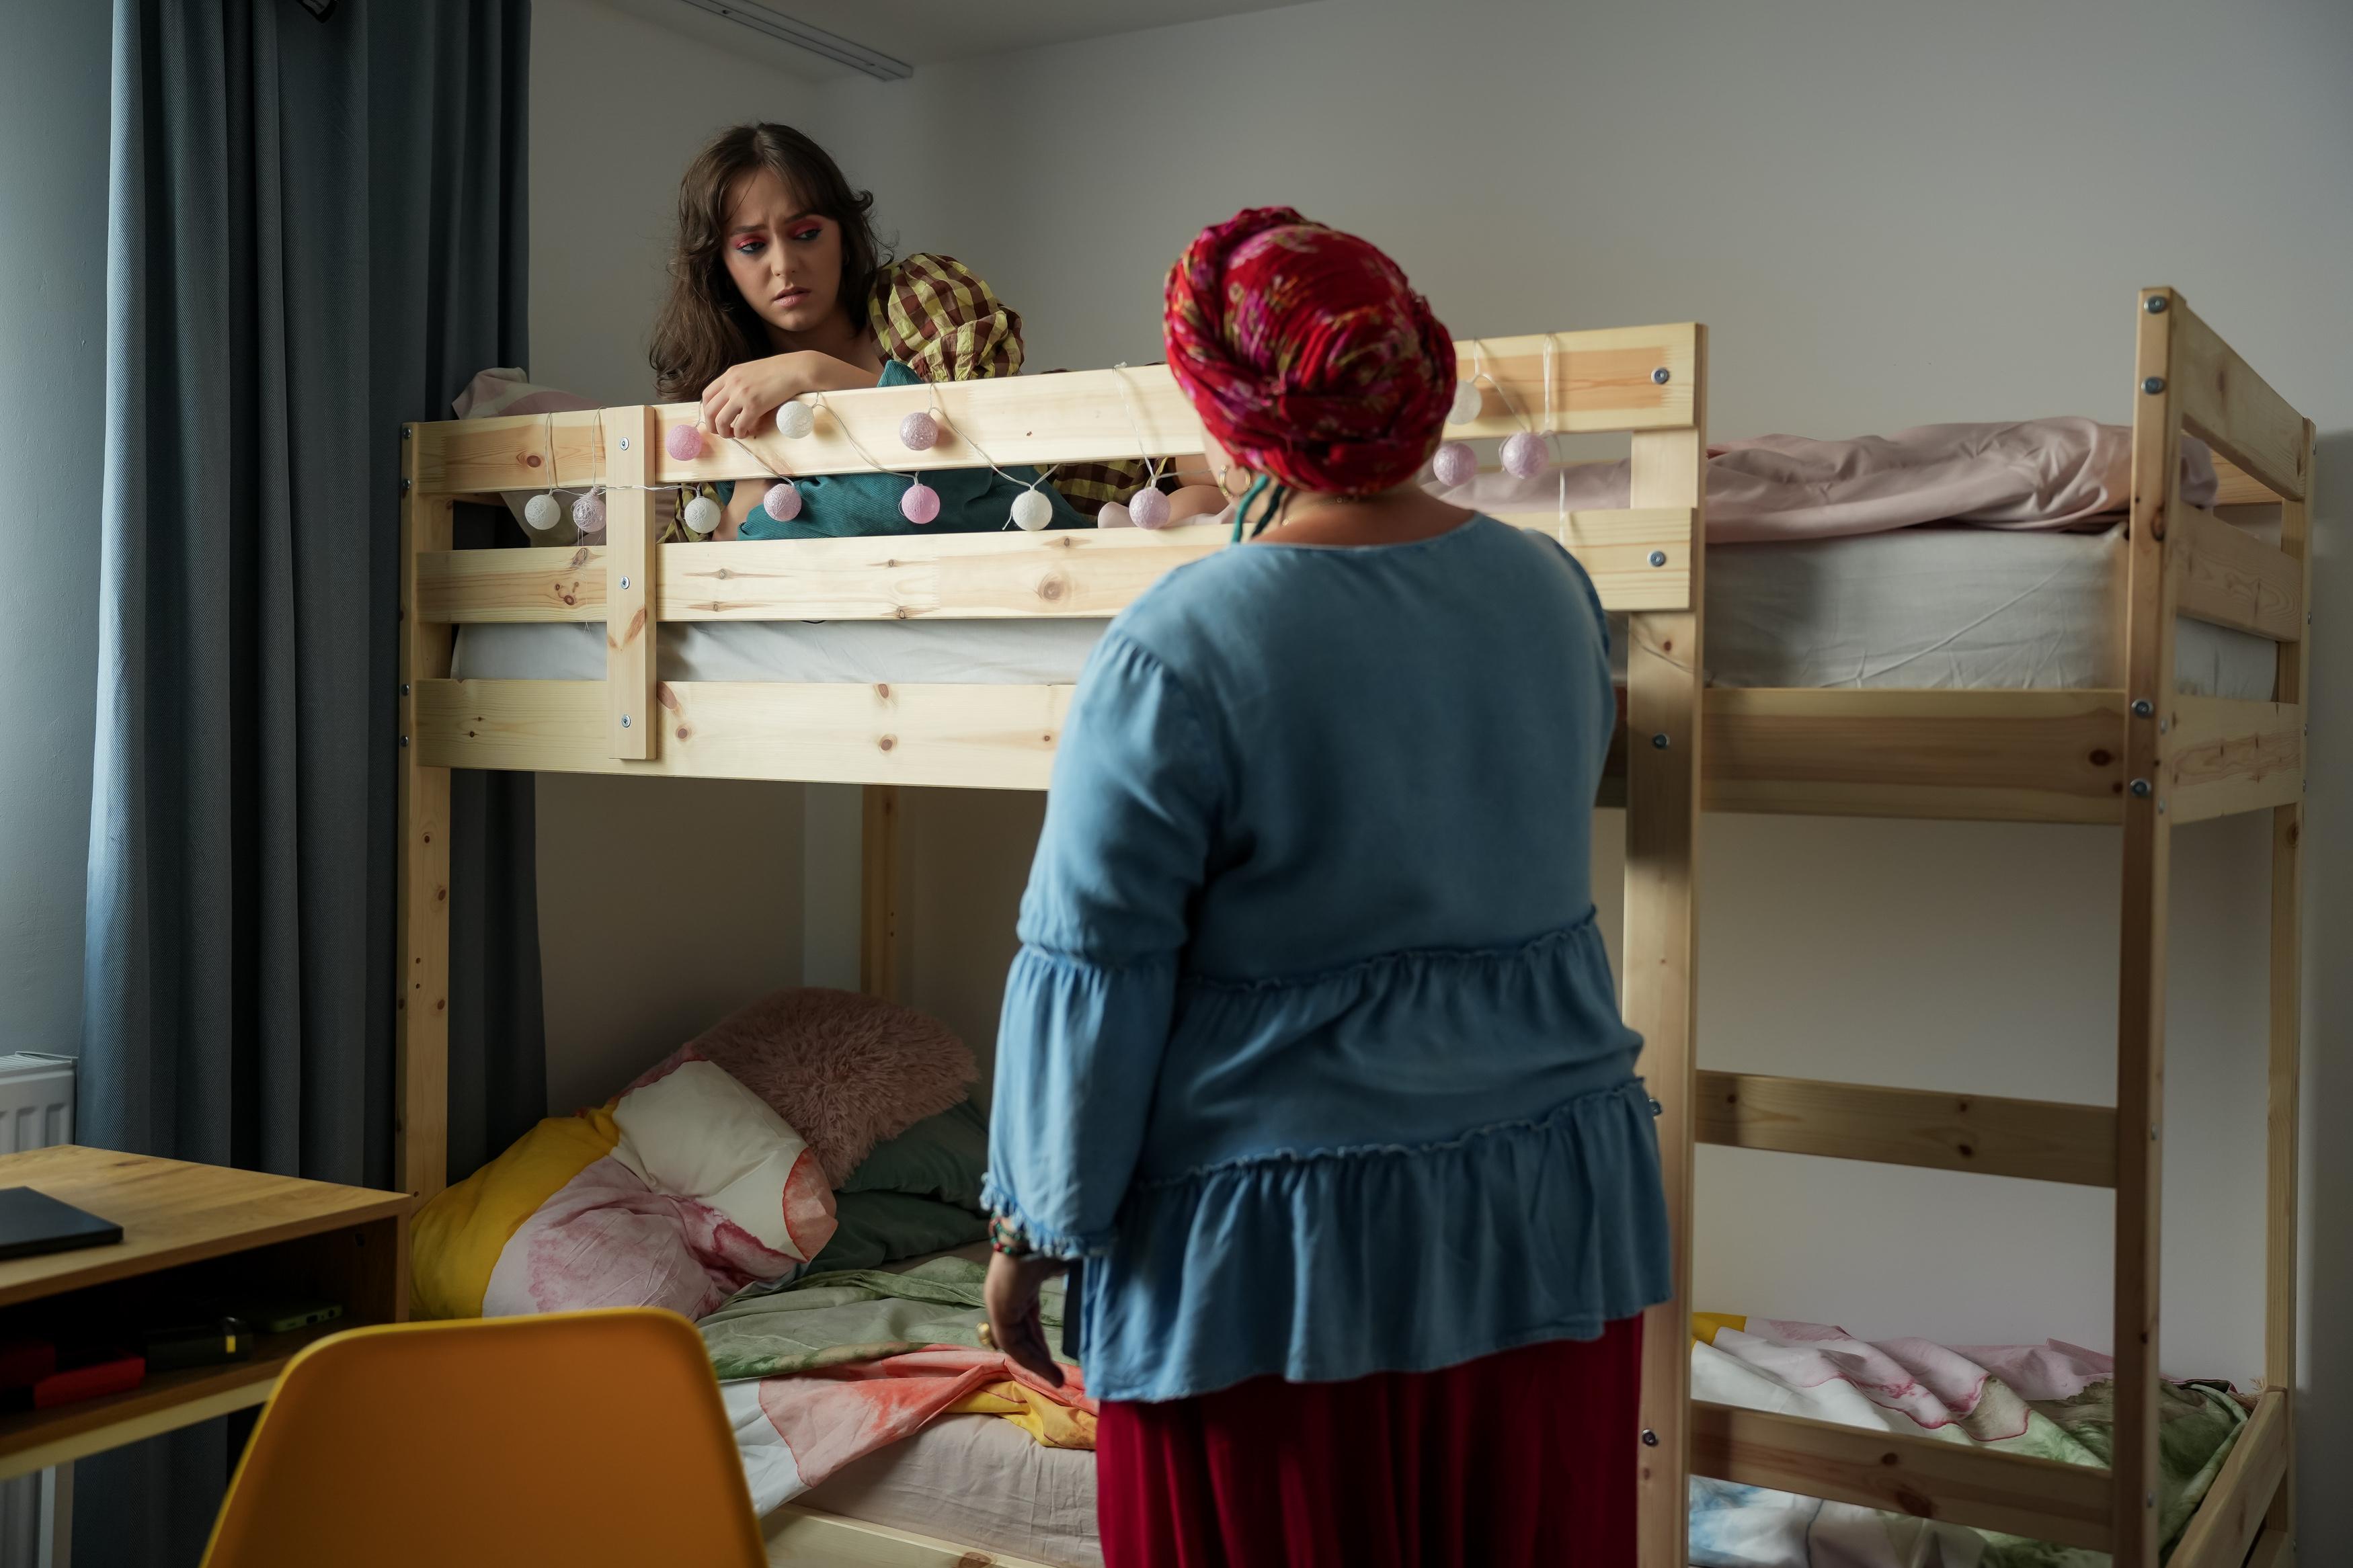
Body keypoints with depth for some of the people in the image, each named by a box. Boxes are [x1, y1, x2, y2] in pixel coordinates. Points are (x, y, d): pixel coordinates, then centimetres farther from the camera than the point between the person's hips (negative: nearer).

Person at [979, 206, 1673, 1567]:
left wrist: (1033, 1230, -2)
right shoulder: (1553, 588, 1)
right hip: (1558, 1220, 6)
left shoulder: (1179, 649, -17)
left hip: (1282, 1252, -5)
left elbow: (1092, 973, -13)